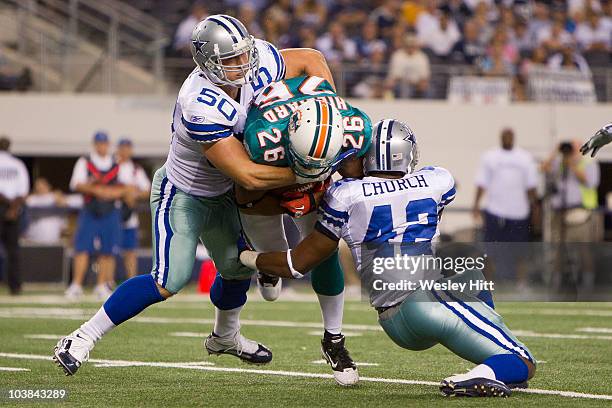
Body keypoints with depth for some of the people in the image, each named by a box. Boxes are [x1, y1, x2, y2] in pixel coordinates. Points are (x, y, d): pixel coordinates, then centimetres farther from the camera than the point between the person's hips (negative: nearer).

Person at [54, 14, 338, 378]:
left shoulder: (258, 65, -20)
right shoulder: (202, 107, -39)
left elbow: (311, 59, -2)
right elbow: (249, 176, -37)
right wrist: (305, 175, -32)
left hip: (220, 194, 8)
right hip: (181, 195, -8)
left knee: (239, 267, 19)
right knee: (171, 279, -20)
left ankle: (225, 336, 50)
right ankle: (82, 340, -12)